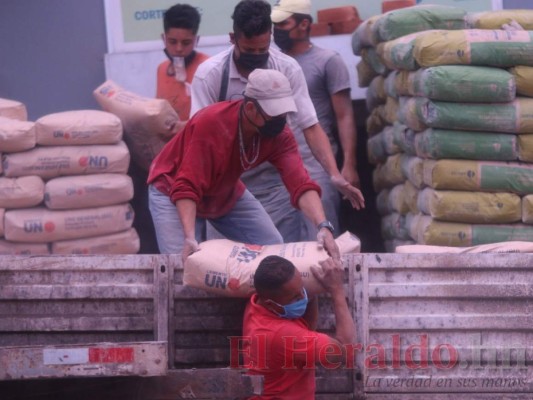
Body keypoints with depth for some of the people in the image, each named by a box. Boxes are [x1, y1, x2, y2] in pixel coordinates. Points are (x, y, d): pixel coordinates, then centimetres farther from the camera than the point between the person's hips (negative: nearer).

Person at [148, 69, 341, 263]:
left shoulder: (279, 135, -21)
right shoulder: (210, 123, -36)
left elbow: (300, 183, -30)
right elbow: (186, 188, -39)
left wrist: (323, 226, -47)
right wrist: (189, 237, -51)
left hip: (227, 193, 5)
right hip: (172, 190, -5)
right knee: (184, 260, -21)